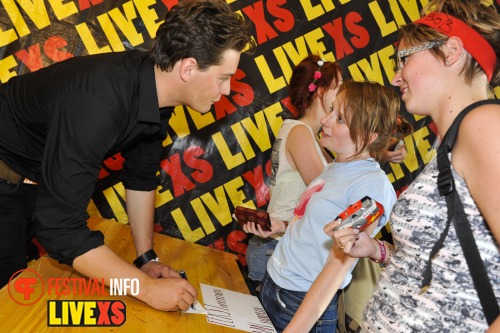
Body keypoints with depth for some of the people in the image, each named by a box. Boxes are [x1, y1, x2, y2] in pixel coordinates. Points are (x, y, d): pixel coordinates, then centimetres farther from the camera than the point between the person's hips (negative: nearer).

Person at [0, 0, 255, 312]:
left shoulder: (154, 83, -13)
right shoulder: (97, 103, -40)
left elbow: (141, 177, -1)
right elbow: (60, 227, -37)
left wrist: (147, 258, -3)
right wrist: (148, 288, -31)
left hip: (45, 178, 7)